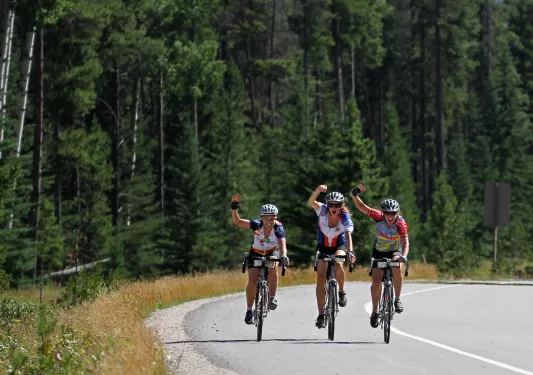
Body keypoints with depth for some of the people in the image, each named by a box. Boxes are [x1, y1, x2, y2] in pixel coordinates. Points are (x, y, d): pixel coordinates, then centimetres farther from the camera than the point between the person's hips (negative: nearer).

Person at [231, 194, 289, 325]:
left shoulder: (278, 228, -26)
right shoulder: (257, 224, -25)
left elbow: (282, 243, -42)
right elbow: (237, 221, -33)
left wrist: (284, 255, -62)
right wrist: (234, 208, -50)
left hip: (271, 253, 0)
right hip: (255, 254, 0)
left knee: (273, 267, -33)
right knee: (252, 281, -18)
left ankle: (272, 299, -27)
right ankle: (249, 311, -3)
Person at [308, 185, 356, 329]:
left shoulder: (345, 217, -24)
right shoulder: (323, 211, -20)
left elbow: (348, 235, -36)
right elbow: (311, 202, -38)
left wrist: (350, 251, -53)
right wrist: (318, 190, -57)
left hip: (339, 246, -1)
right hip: (323, 247, 2)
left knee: (338, 264, -34)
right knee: (321, 277, -10)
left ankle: (341, 292, -8)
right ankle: (321, 315, -6)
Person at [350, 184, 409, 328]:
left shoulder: (401, 223, -29)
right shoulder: (379, 217, -23)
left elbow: (405, 243, -38)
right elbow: (362, 207, -20)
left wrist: (403, 256, -56)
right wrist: (355, 195, -38)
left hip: (395, 251, -2)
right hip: (379, 252, 2)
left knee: (397, 269, -33)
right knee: (376, 281, -11)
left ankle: (397, 299, -17)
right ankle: (374, 312, 7)